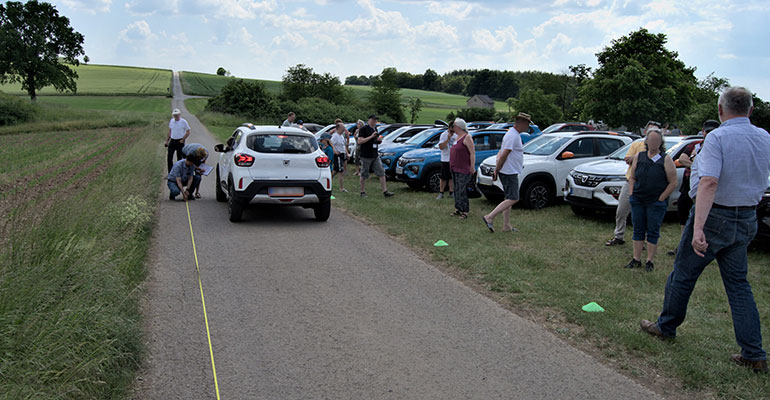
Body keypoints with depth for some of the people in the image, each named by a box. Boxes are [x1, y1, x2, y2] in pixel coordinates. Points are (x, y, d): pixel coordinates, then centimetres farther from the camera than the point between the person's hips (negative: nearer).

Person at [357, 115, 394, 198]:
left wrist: (380, 140, 1)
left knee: (381, 173, 0)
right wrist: (371, 137, -21)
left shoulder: (375, 129, 14)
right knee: (364, 175, 3)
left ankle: (385, 191, 0)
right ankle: (362, 192, 15)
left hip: (375, 156, 7)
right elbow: (359, 141, -17)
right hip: (366, 156, -7)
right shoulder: (364, 129, -8)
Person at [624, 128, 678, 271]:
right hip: (637, 200, 4)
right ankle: (636, 259, 15)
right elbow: (632, 178, 13)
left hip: (656, 202, -4)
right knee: (638, 230, 8)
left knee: (653, 231, 1)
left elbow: (673, 182, -6)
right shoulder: (638, 157, 8)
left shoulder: (666, 159, -5)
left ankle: (650, 261, 9)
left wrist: (661, 199, -8)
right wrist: (631, 195, 3)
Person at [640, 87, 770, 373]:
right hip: (746, 220, 7)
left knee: (683, 274, 11)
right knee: (738, 283, 12)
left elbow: (709, 183, -29)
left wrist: (698, 228, -33)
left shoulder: (717, 138, -17)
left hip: (715, 216, -6)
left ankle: (666, 327, 27)